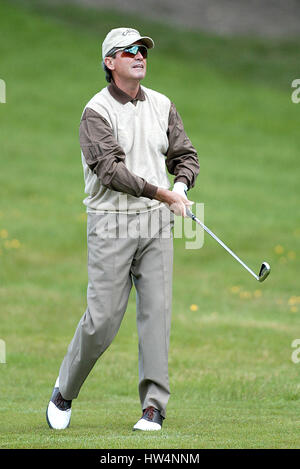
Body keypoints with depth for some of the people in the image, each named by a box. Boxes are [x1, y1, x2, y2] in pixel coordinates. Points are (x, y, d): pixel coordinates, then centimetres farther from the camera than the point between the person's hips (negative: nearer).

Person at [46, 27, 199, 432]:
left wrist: (181, 186, -7)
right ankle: (64, 394, 15)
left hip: (156, 223, 4)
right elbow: (111, 169, -18)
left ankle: (154, 406, 0)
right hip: (112, 225, -4)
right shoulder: (97, 112, -7)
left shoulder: (162, 106, 12)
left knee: (157, 312, -3)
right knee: (102, 318, -6)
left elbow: (185, 155, 16)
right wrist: (162, 193, -24)